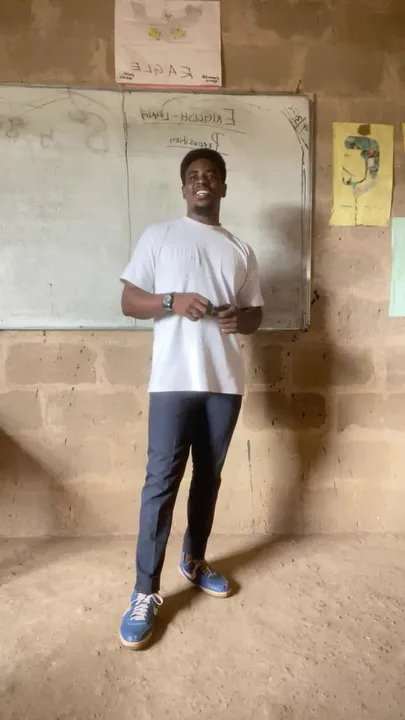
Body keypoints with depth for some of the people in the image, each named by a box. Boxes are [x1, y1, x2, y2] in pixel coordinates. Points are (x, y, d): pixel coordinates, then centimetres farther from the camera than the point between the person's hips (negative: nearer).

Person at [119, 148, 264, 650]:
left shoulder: (241, 251, 15)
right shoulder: (159, 236, 6)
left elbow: (257, 315, 16)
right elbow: (128, 301, 2)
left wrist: (241, 318, -8)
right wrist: (172, 301, -17)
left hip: (226, 382, 4)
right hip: (173, 380, -3)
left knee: (209, 476, 13)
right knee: (161, 482, -2)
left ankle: (194, 560, 34)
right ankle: (145, 592, 10)